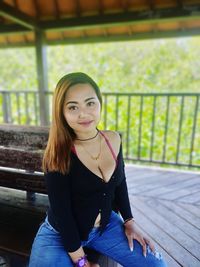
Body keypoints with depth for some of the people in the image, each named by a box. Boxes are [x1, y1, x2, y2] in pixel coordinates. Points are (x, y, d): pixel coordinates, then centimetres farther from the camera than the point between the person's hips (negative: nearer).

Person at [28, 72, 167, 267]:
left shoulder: (114, 139, -10)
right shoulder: (58, 156, -25)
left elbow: (119, 183, 4)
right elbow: (62, 213, -18)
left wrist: (129, 222, 3)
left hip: (106, 225, 4)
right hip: (60, 234, -3)